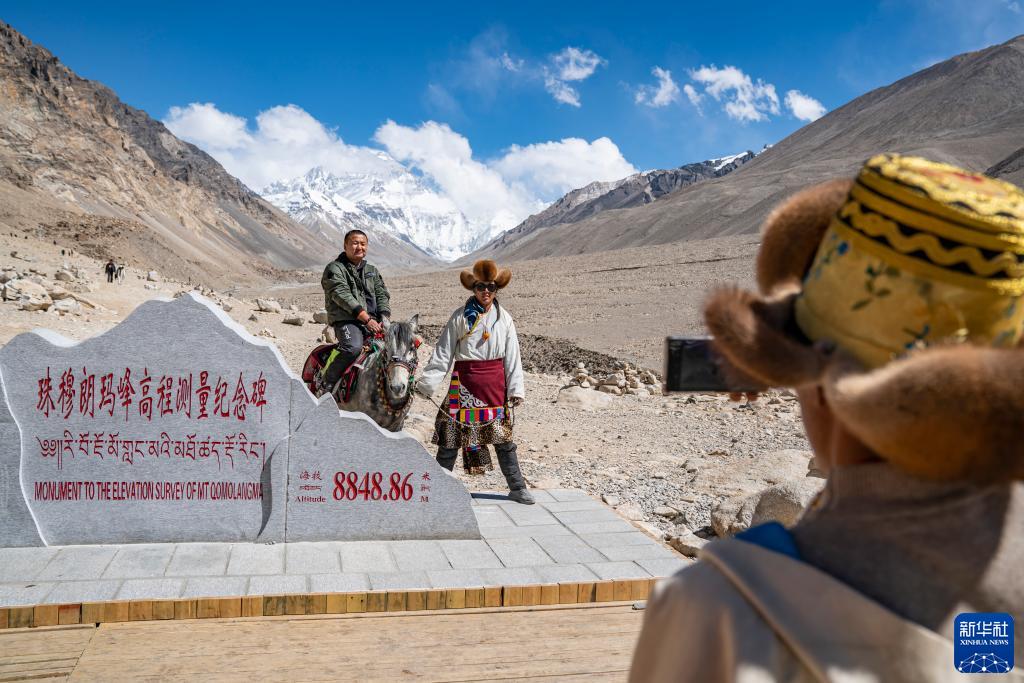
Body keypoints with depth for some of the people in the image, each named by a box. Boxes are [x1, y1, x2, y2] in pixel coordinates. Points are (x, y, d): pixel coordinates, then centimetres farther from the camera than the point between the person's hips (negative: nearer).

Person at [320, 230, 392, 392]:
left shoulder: (372, 271, 24)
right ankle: (326, 383, -18)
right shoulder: (335, 268, 3)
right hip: (346, 319, -6)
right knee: (353, 347, -33)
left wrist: (385, 318, -5)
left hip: (374, 321, 6)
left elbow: (382, 296, 16)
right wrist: (367, 319, -19)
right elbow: (343, 296, -10)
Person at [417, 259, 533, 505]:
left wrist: (516, 389, 0)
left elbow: (512, 356, 5)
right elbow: (442, 353, -3)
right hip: (464, 380, -2)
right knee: (451, 434, 2)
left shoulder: (504, 319, 5)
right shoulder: (460, 317, -2)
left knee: (503, 437, 8)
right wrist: (427, 383, -9)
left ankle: (517, 488, 18)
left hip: (495, 382, 2)